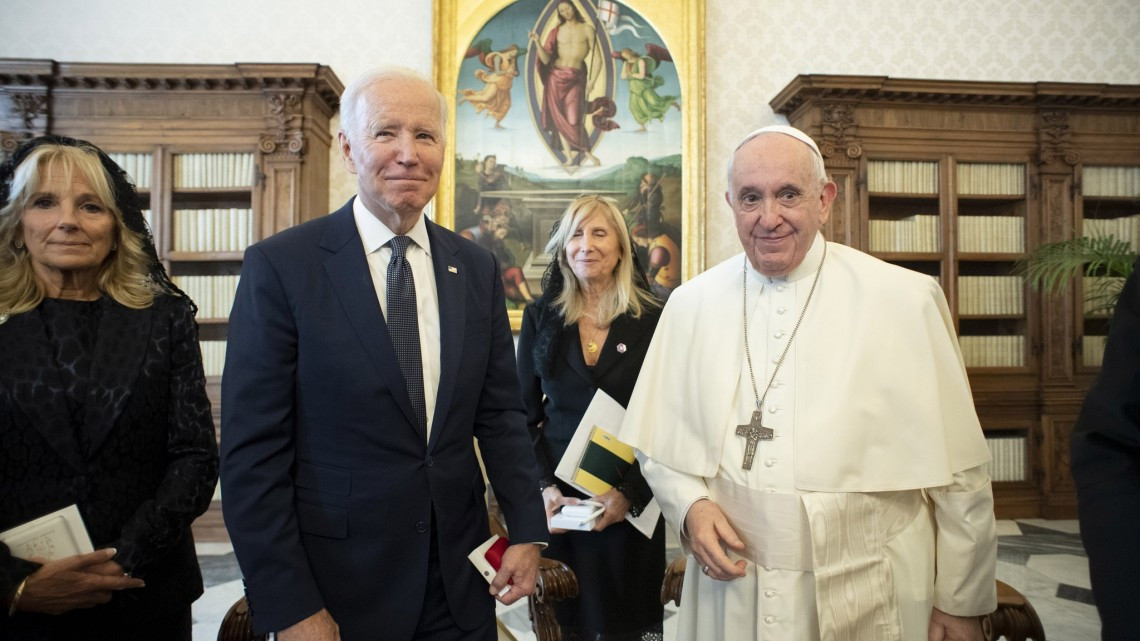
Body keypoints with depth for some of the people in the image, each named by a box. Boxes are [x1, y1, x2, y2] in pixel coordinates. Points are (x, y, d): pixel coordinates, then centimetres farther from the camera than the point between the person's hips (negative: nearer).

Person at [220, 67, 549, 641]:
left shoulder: (478, 270, 2)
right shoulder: (279, 266, -10)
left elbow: (500, 413, 6)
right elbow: (252, 452, -11)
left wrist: (527, 529, -2)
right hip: (339, 587, -3)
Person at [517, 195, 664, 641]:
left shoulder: (653, 320, -4)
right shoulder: (539, 318, 2)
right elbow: (524, 415, 4)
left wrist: (630, 493, -12)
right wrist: (543, 487, -8)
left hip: (630, 503, -1)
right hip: (556, 502, 1)